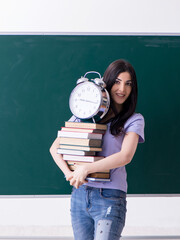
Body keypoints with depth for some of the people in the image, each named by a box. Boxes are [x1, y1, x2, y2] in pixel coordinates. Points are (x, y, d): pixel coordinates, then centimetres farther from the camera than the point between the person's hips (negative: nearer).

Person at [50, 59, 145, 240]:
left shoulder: (134, 120, 3)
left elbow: (125, 156, -12)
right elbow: (55, 148, 8)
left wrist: (86, 169, -17)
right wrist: (68, 173, -10)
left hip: (110, 198, -3)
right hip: (79, 195, 3)